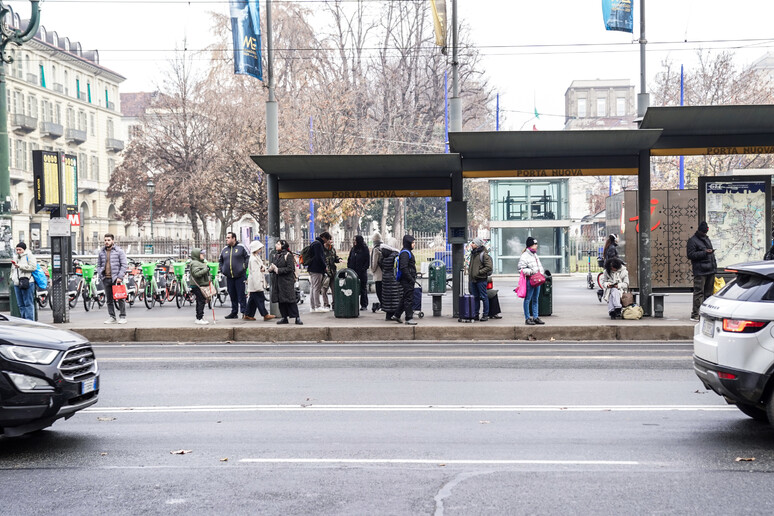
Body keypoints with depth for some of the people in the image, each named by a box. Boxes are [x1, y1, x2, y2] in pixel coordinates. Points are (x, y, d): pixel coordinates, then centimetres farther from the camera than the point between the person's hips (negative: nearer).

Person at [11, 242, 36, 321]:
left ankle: (30, 320, -10)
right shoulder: (16, 257, 24)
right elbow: (13, 270, 34)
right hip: (17, 283, 8)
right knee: (20, 304, 8)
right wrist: (12, 277, 20)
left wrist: (20, 266, -14)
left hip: (27, 282, -8)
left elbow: (33, 267, -13)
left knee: (28, 303, -9)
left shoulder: (29, 255, 1)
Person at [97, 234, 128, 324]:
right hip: (106, 279, 4)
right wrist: (100, 274, 2)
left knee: (120, 298, -5)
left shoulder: (119, 251, 0)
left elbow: (124, 265, -4)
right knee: (109, 299, 7)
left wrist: (120, 277, -13)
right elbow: (98, 265, 20)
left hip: (116, 279, -4)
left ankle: (122, 317, 0)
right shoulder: (101, 252, 14)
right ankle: (111, 317, 14)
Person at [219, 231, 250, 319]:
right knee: (232, 296, 8)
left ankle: (244, 312, -2)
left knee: (241, 295, -5)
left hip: (239, 276, -5)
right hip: (229, 277, 5)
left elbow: (248, 257, -1)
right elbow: (220, 261, 25)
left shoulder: (241, 247, -1)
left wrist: (244, 267, -7)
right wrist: (222, 270, 12)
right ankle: (234, 312, 15)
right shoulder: (224, 249, 13)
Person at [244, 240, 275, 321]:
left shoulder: (257, 257, 15)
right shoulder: (253, 259, -16)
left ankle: (248, 315, 15)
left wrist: (264, 268, -2)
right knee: (259, 298, -7)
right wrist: (257, 285, -24)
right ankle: (265, 315, -6)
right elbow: (254, 272, -21)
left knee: (252, 299, 11)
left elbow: (262, 266, 24)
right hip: (255, 282, -10)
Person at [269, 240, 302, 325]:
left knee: (290, 300, -9)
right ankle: (284, 318, 14)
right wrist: (271, 268, -1)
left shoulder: (288, 255, -7)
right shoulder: (276, 256, 15)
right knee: (281, 300, 7)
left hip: (287, 281, -7)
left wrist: (278, 270, -16)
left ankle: (297, 317, -5)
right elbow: (273, 266, 22)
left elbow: (290, 268, -15)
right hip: (277, 282, 7)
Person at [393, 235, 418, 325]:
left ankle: (396, 315, 21)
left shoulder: (408, 252, 18)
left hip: (408, 280, 10)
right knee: (409, 299, -6)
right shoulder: (405, 253, -15)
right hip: (407, 280, -10)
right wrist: (411, 279, -21)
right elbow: (403, 268, -23)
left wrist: (413, 278, 17)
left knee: (405, 298, 15)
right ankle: (409, 318, -2)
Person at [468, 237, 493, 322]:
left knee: (484, 297, -1)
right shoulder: (473, 253, 14)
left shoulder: (484, 254, -11)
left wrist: (479, 272, -17)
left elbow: (489, 267, -15)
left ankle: (485, 315, 5)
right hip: (473, 279, 8)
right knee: (475, 297, 12)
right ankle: (475, 315, 18)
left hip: (481, 279, -8)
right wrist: (469, 271, 13)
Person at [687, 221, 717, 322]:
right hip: (700, 272, -8)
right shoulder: (692, 240, -5)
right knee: (699, 292, -11)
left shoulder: (707, 239, 21)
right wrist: (704, 253, -19)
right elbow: (690, 255, -14)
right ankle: (695, 315, -10)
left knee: (708, 292, 11)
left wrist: (714, 264, 19)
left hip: (710, 271, 8)